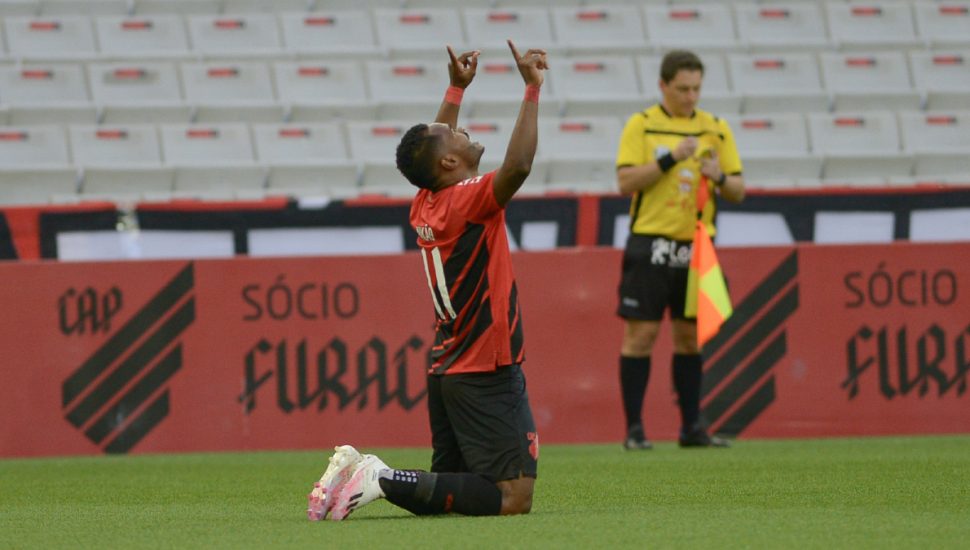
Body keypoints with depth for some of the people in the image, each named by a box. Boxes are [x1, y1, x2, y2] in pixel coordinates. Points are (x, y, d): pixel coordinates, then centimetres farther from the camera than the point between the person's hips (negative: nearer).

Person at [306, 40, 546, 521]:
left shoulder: (425, 206, 9)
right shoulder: (466, 202, -15)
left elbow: (430, 150, 31)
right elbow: (518, 165, -33)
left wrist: (457, 88, 35)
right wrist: (532, 89, -27)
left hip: (447, 370, 9)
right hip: (487, 373, -9)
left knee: (442, 492, 16)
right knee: (513, 497, -13)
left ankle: (358, 471, -5)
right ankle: (384, 479, -21)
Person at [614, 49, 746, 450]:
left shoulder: (716, 129, 10)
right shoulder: (641, 126, 0)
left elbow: (738, 191, 10)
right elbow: (626, 183, -10)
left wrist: (720, 177, -11)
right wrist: (670, 158, -18)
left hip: (697, 247, 3)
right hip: (650, 244, -3)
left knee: (690, 335, 7)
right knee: (641, 333, -4)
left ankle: (692, 426, 12)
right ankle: (634, 429, -1)